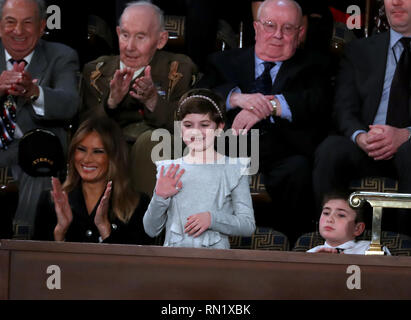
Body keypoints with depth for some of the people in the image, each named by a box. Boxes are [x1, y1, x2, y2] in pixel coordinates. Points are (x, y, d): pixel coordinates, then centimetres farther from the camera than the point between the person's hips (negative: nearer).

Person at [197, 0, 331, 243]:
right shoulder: (225, 63, 25)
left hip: (284, 160, 0)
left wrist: (270, 105, -14)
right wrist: (236, 97, -14)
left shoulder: (311, 66, 22)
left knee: (299, 170, -36)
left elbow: (319, 103, -1)